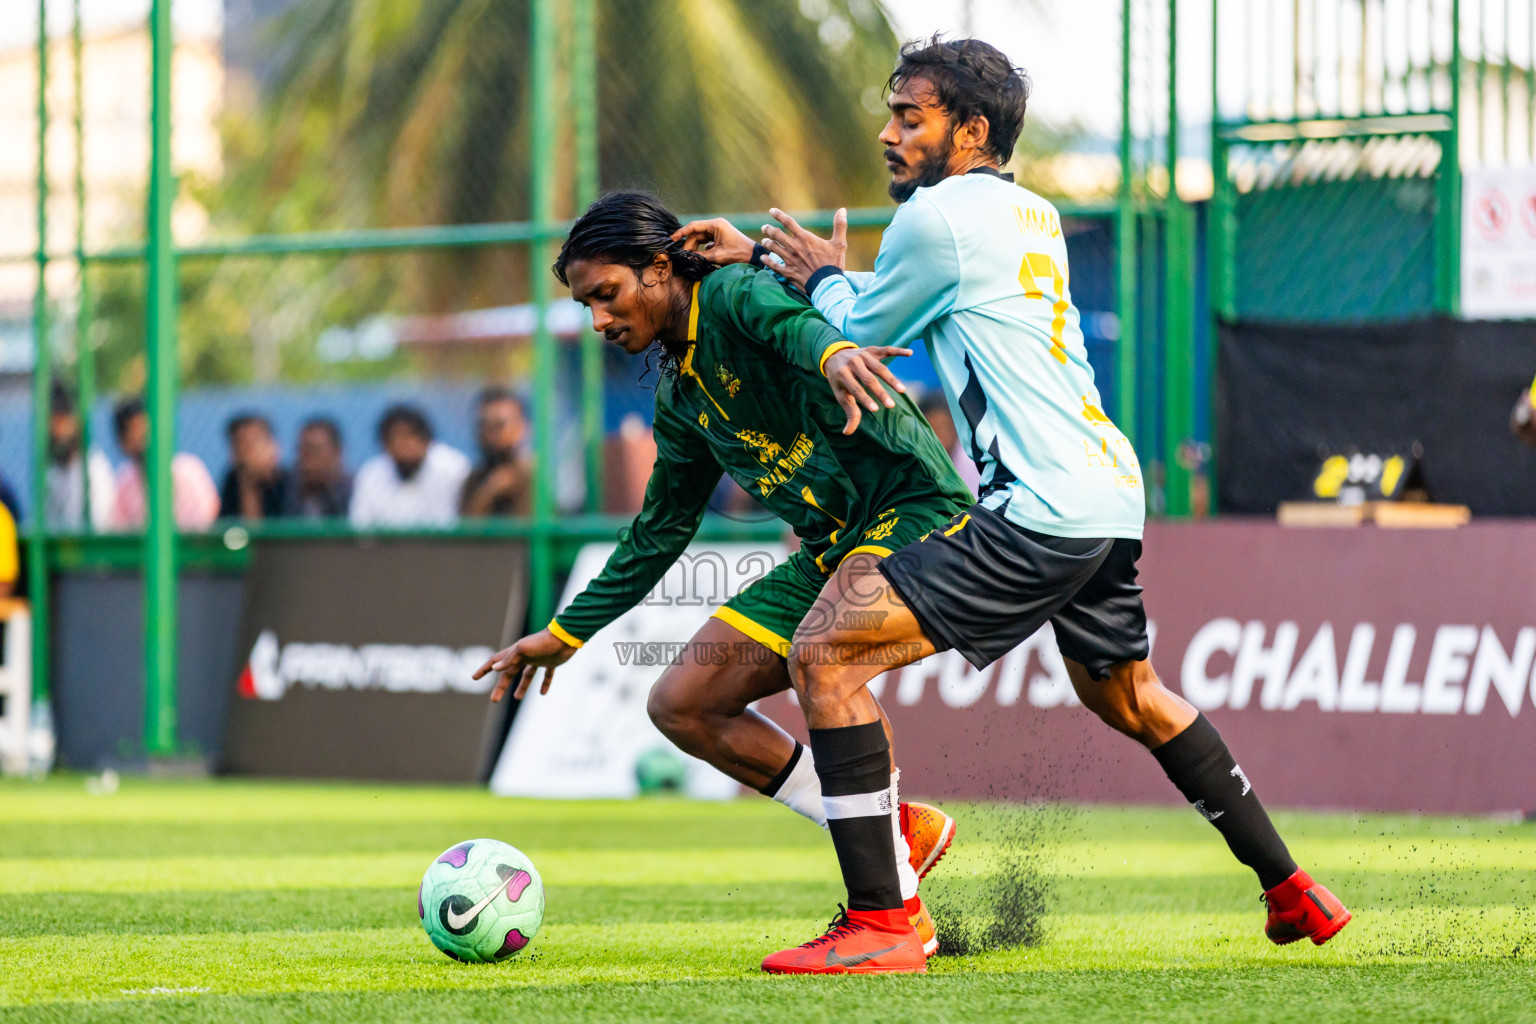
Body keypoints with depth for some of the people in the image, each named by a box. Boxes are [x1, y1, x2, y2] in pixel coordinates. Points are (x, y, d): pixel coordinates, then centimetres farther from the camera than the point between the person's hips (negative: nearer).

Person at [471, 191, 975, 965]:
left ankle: (897, 910, -24)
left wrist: (834, 351, -60)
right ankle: (897, 831, 7)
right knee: (682, 705, 2)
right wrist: (566, 633, 26)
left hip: (913, 509, -9)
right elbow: (660, 531, 25)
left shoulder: (735, 294, -12)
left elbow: (793, 321, -36)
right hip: (832, 552, 9)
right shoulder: (680, 396, 14)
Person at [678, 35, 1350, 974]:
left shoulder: (940, 215, -9)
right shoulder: (1033, 215, 18)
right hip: (1113, 496, 10)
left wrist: (824, 275, 25)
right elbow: (894, 303, 27)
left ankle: (876, 923, -13)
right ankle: (1293, 893, 36)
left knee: (826, 652, -10)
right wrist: (761, 255, 25)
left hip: (1039, 514, -10)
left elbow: (861, 331, 6)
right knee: (1129, 699, 31)